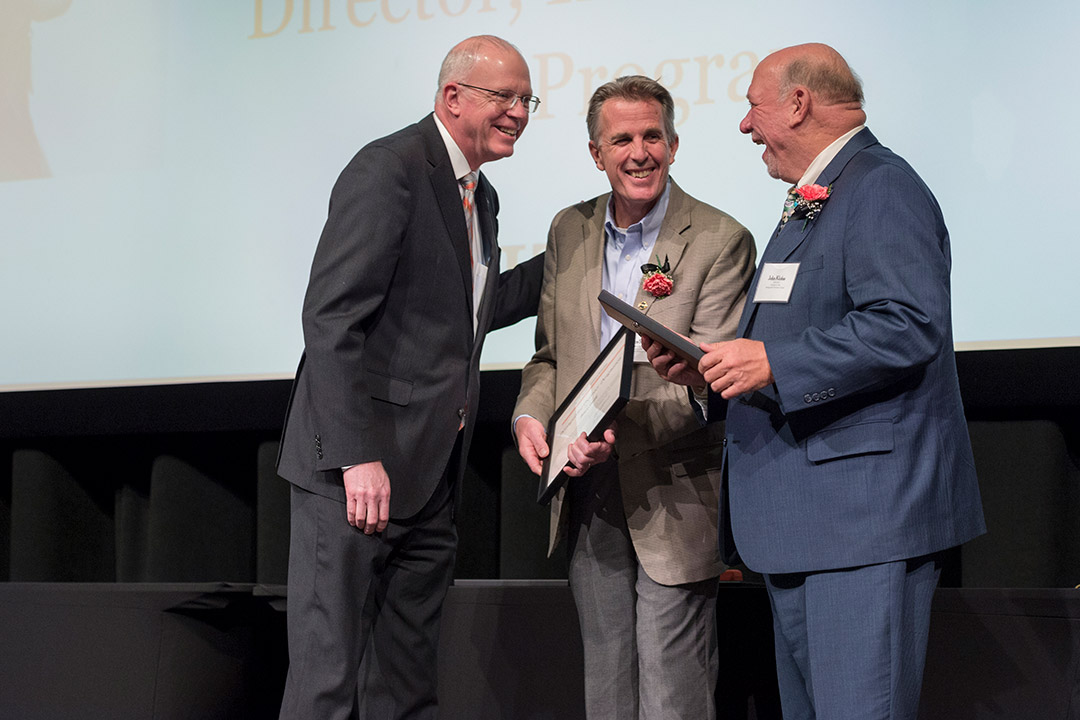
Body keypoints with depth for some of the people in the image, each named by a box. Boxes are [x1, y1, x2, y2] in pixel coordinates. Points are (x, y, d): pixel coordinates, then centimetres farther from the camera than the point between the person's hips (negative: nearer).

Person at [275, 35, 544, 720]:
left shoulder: (480, 197, 17)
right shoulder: (388, 170, -12)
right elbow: (331, 318, -19)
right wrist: (358, 457, -25)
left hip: (432, 480, 9)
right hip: (357, 471, -9)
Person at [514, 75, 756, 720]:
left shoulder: (721, 242, -9)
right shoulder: (570, 231, 9)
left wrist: (623, 429, -29)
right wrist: (531, 416, -5)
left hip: (673, 498, -5)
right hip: (589, 496, 5)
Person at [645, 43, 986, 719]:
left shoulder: (883, 189, -11)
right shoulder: (811, 202, 24)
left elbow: (908, 326, -24)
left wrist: (773, 364, -24)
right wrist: (708, 362, 13)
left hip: (867, 510, -11)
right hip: (802, 515, 11)